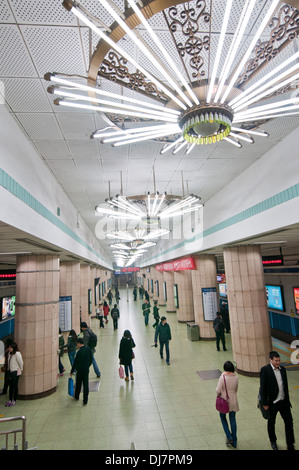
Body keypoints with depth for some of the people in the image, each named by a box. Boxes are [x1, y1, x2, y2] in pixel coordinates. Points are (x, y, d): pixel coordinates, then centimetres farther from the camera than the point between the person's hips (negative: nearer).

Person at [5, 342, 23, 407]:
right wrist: (8, 369, 13)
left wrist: (21, 370, -5)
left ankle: (14, 401, 19)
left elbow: (21, 362, -17)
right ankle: (10, 400, 26)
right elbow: (8, 362, 14)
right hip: (10, 372, 7)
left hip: (15, 372, -6)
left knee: (15, 386, 6)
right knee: (10, 386, 14)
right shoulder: (9, 353, 0)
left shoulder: (17, 354, -23)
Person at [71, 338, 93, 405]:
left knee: (78, 384, 18)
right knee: (86, 385, 10)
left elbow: (75, 363, -16)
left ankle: (76, 396, 39)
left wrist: (72, 371, -4)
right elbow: (91, 359, 5)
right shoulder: (88, 349, -6)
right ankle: (85, 400, 15)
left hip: (80, 370, -4)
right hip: (86, 370, 4)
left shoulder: (79, 352, -24)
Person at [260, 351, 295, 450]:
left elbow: (286, 385, 11)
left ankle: (290, 445, 26)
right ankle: (273, 442, 38)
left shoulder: (282, 369, 1)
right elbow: (263, 388, -16)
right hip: (272, 402, -4)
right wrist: (265, 403, -15)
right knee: (271, 423, 14)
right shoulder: (265, 370, -18)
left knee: (289, 421, 7)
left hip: (283, 401, 4)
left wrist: (287, 399, 12)